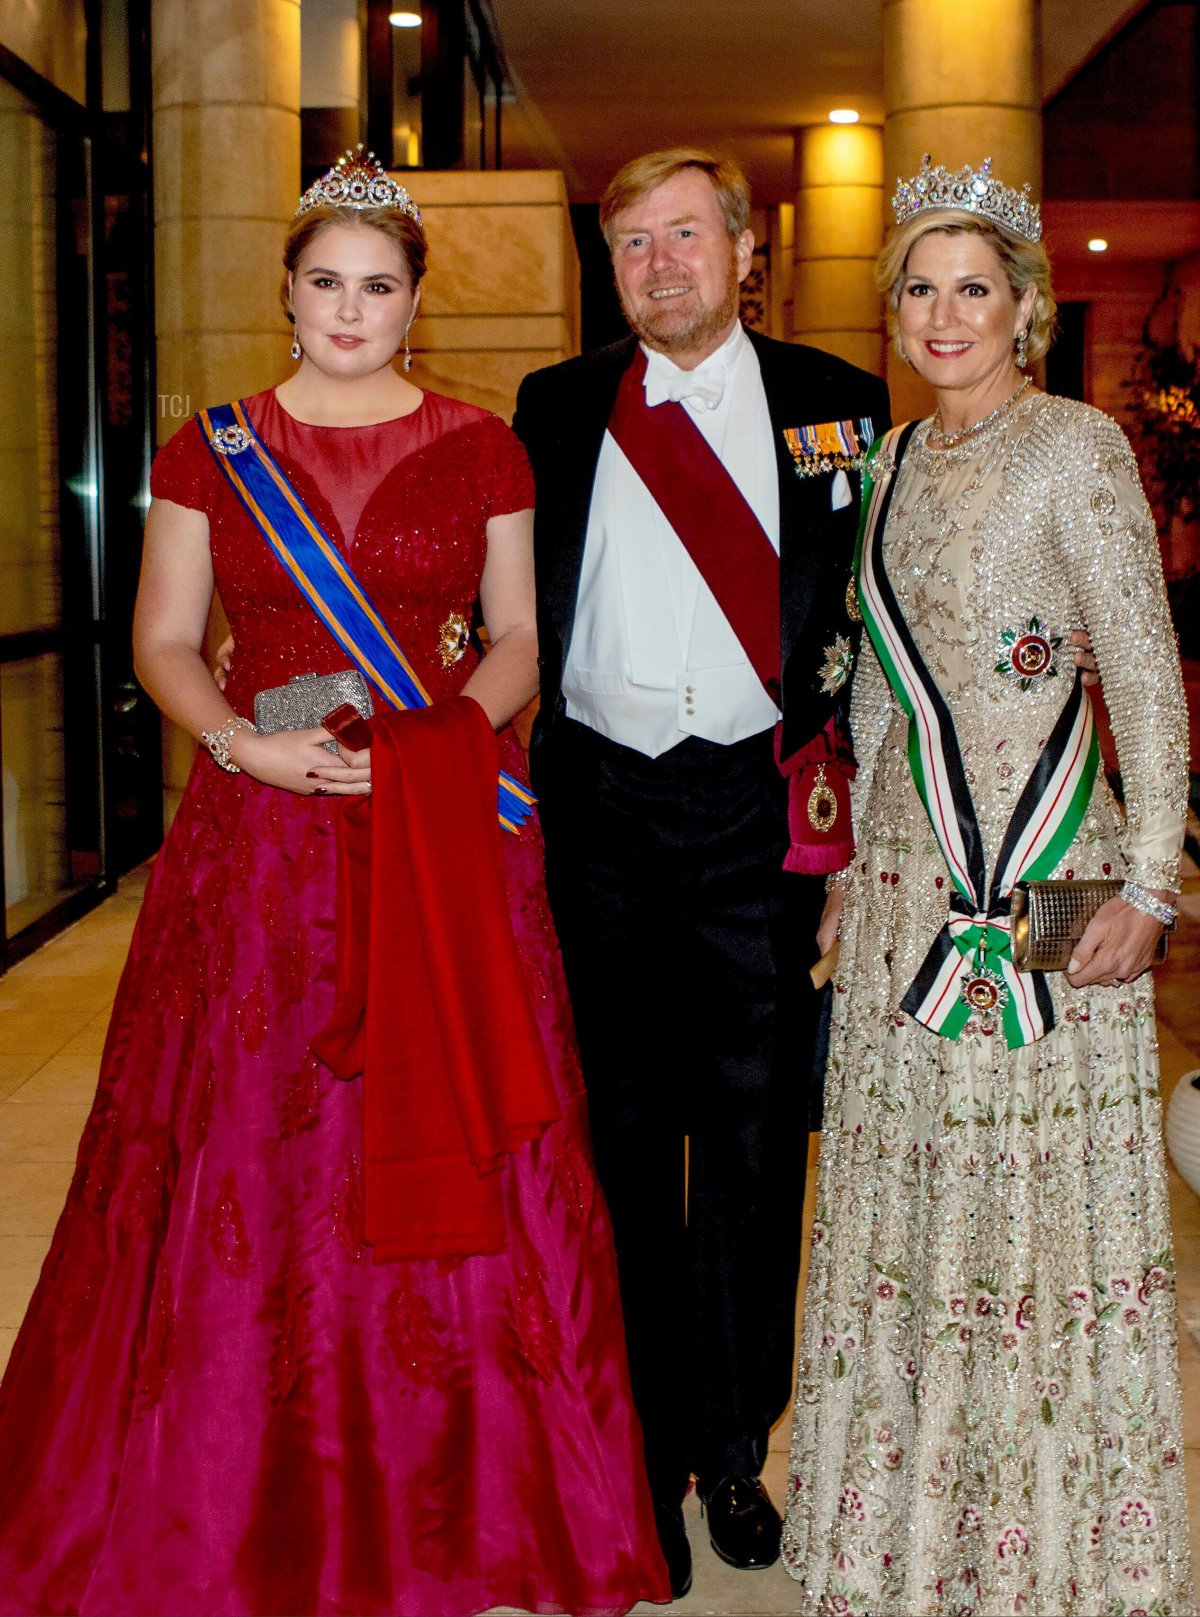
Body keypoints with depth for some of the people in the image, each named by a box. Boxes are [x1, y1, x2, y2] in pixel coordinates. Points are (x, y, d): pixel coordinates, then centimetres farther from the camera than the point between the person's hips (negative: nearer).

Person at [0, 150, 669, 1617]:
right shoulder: (211, 449, 7)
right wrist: (246, 740, -11)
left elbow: (519, 637, 8)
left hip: (449, 827, 0)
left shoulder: (480, 448, 7)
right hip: (261, 830, 1)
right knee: (248, 1147, 1)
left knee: (446, 1147, 1)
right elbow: (164, 643, 7)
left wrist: (451, 727, -11)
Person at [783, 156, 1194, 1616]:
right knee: (909, 1188, 11)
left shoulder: (1074, 445, -6)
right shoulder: (896, 460, 13)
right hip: (910, 877, 6)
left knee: (1039, 1187, 2)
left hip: (1049, 877, -6)